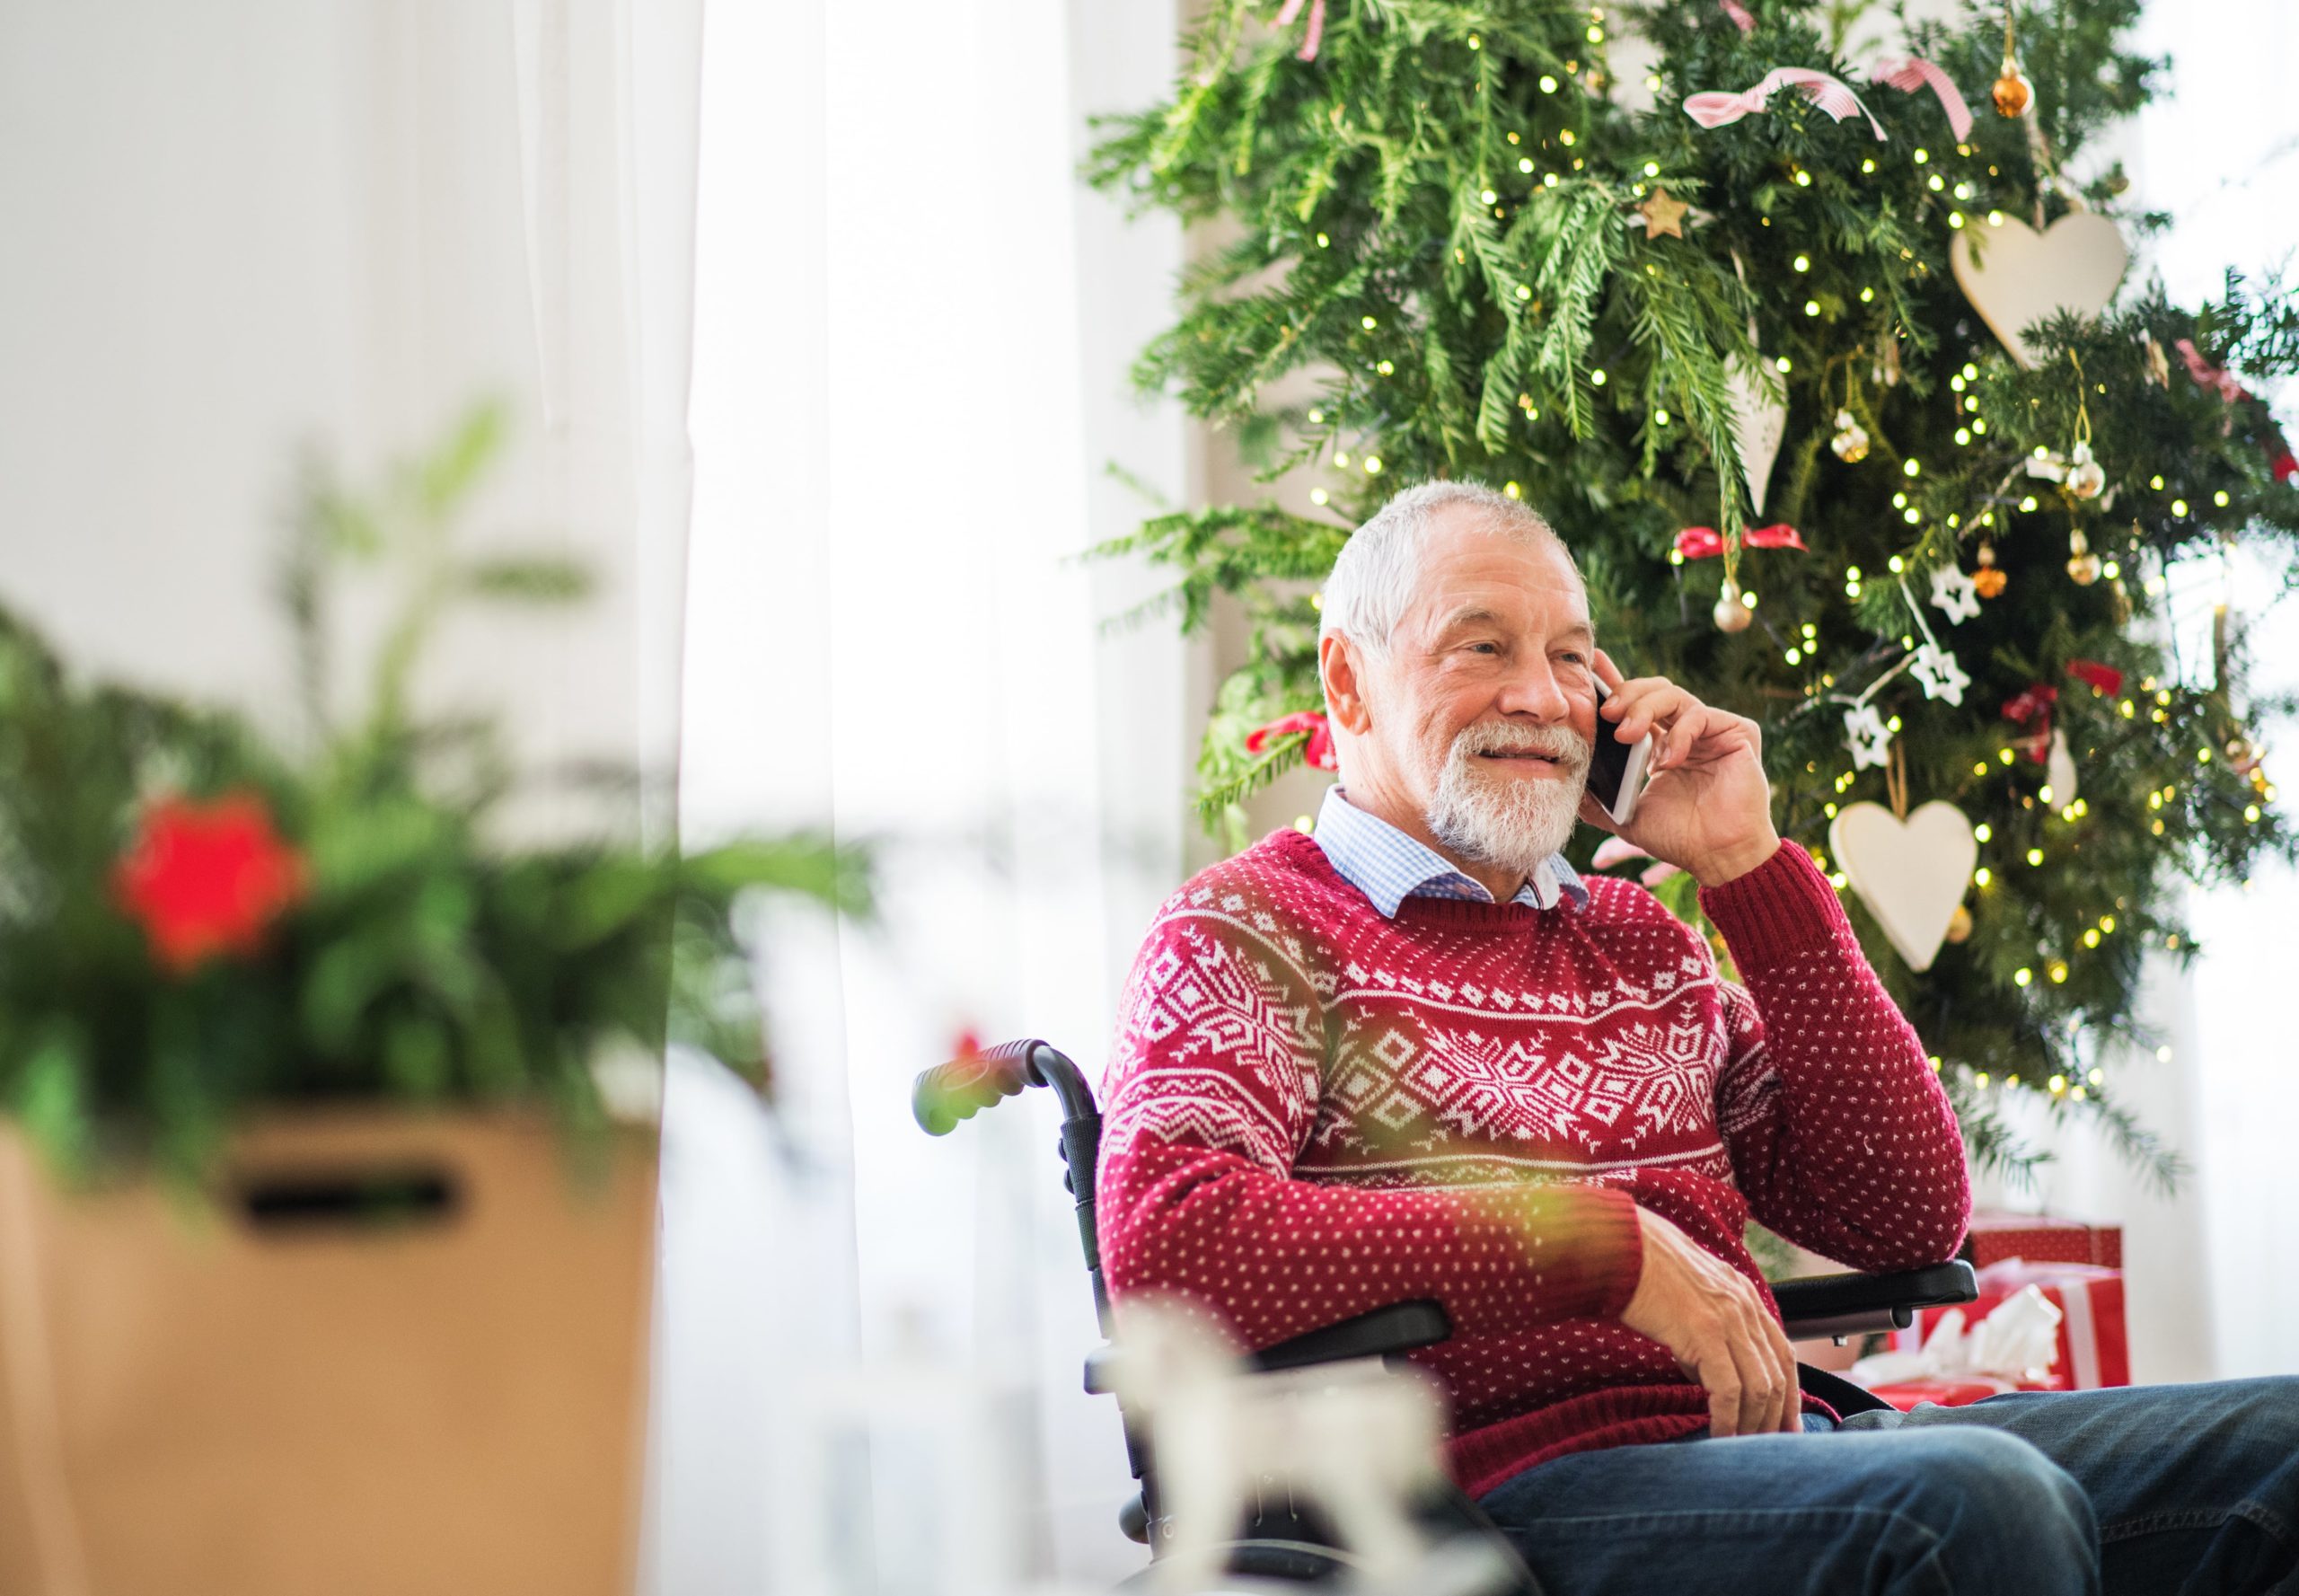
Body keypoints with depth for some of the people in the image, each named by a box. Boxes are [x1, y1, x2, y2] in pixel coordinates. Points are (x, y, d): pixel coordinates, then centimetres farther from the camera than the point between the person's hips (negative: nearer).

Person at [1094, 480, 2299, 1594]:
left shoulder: (1636, 940, 24)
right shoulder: (1249, 930, 5)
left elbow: (1909, 1218, 15)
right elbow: (1160, 1247, -16)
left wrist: (1745, 862, 10)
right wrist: (1607, 1247, -14)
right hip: (1519, 1479, -7)